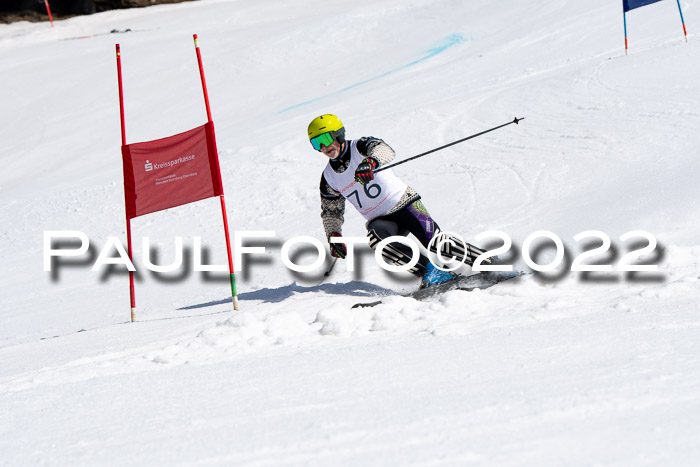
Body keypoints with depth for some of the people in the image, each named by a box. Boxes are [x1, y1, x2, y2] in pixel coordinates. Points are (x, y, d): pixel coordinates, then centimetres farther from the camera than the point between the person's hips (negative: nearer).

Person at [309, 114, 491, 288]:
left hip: (405, 203, -4)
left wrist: (371, 161, -54)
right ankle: (430, 272, -28)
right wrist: (333, 235, -3)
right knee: (375, 237, -31)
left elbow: (385, 150, -30)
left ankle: (489, 262, -11)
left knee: (436, 243, -23)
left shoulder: (360, 147, -8)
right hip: (380, 220, 4)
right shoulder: (328, 178, 6)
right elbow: (331, 212, 17)